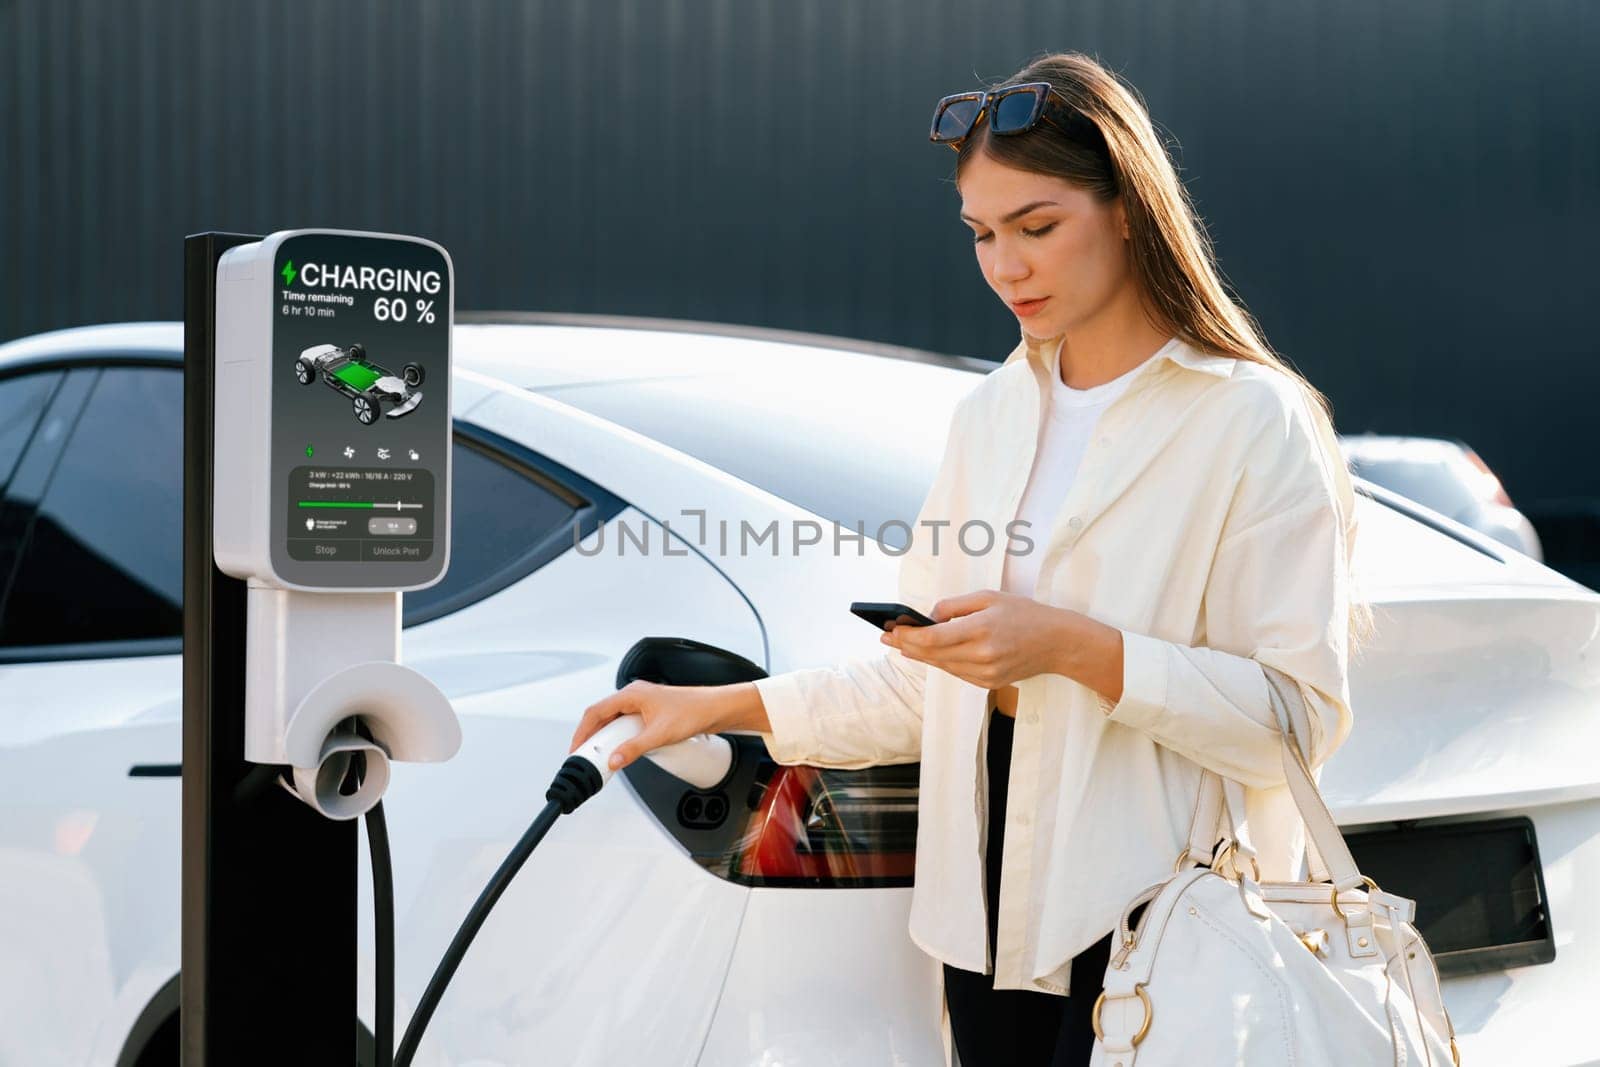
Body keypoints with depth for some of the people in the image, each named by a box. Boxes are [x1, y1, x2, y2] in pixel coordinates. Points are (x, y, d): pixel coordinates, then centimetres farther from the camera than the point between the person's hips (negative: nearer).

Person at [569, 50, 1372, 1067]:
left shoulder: (1253, 422, -7)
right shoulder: (992, 416, 13)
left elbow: (1303, 715, -15)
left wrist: (1076, 649, -20)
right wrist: (718, 707, 10)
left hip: (1160, 929, -6)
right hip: (995, 908, 6)